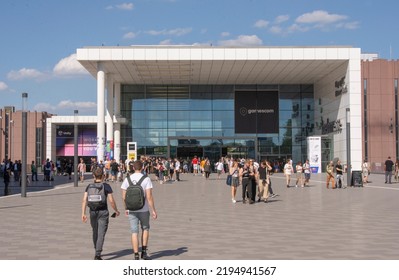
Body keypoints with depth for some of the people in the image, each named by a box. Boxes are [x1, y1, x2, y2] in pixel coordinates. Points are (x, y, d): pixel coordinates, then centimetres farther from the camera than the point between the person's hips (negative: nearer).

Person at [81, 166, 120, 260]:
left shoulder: (89, 186, 2)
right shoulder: (106, 186, -7)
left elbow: (84, 200, -5)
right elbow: (111, 201, -8)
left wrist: (83, 213, -3)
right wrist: (116, 211, 6)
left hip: (93, 212, 4)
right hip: (103, 212, -4)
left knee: (95, 232, 21)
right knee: (101, 234, -3)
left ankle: (97, 251, 37)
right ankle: (97, 254, -11)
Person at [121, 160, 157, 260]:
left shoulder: (127, 179, 0)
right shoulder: (146, 179, -9)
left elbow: (124, 197, 3)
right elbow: (149, 197, -14)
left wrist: (126, 208, 16)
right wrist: (153, 210, -7)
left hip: (131, 210, 2)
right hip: (143, 210, -2)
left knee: (134, 232, 6)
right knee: (145, 229, 19)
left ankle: (136, 256, 6)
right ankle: (144, 252, 14)